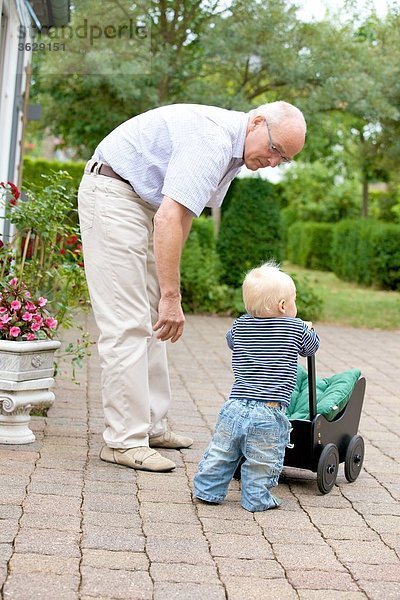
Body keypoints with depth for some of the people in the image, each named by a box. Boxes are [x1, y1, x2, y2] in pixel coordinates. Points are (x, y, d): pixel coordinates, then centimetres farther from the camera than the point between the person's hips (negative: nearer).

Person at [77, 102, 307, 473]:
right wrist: (172, 296, -31)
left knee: (150, 319, 10)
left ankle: (151, 426, 17)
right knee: (127, 323, -12)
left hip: (143, 200, 11)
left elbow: (183, 213, 15)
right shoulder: (212, 140, -24)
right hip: (112, 193, -11)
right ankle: (124, 441, -9)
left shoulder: (232, 146, 8)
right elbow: (168, 220, -31)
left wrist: (165, 285, 12)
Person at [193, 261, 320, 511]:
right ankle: (257, 498, 13)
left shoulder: (240, 325, 7)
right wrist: (308, 329, 38)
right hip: (269, 415, -4)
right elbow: (312, 347, 18)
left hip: (235, 407, 4)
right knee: (262, 463, 8)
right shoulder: (296, 328, -2)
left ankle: (208, 490, 24)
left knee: (221, 453, 16)